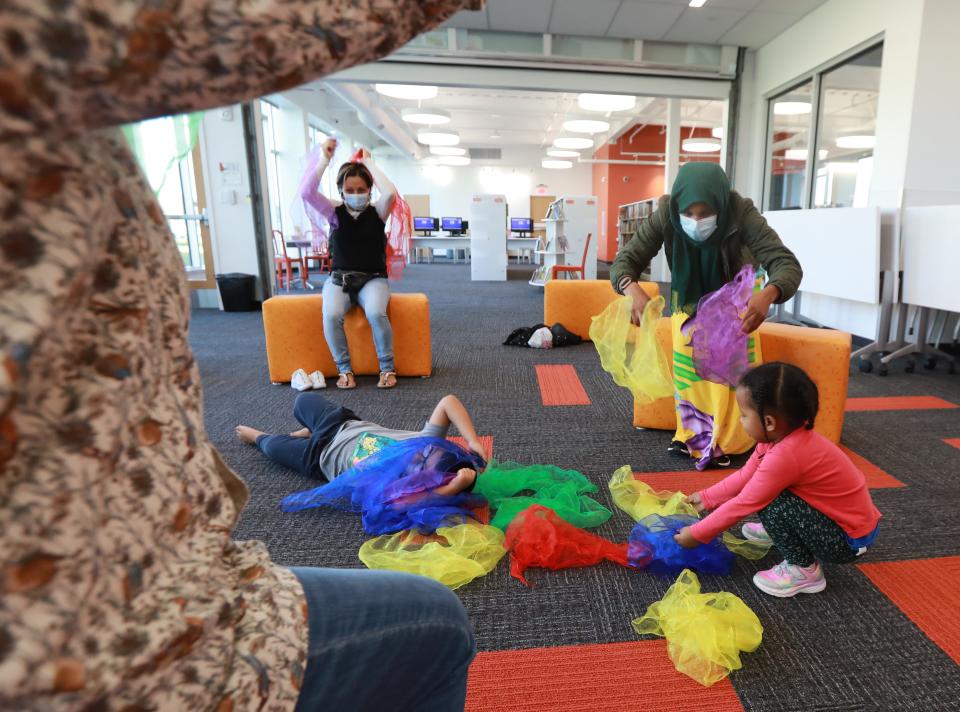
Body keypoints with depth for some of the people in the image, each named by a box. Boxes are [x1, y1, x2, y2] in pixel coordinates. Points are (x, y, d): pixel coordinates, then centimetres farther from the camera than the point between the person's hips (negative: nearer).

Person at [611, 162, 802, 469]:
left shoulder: (741, 213, -37)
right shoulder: (665, 214, -33)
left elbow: (787, 263, -40)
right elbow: (625, 260, -33)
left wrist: (767, 294, -64)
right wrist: (634, 290, -57)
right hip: (690, 299, 1)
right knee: (686, 363, -4)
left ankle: (724, 440, 8)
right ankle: (692, 435, 12)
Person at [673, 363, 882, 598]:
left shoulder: (785, 455, -32)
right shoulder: (783, 435, -7)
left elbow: (743, 504, -23)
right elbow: (745, 476, 4)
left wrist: (696, 534, -14)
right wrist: (706, 498, 8)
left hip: (848, 542, -9)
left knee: (772, 503, -24)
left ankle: (804, 570, -4)